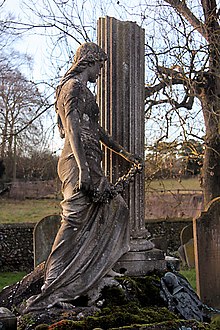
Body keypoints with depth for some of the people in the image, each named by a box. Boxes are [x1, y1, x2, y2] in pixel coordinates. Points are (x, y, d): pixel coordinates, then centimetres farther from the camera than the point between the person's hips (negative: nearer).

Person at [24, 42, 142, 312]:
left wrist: (123, 152, 41)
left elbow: (96, 129, 33)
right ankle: (49, 292, -17)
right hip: (79, 161, -11)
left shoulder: (81, 89, 25)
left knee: (115, 208, 15)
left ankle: (98, 267, 21)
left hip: (87, 163, 11)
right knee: (74, 221, -15)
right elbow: (73, 128, -18)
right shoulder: (74, 86, -6)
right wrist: (82, 167, -26)